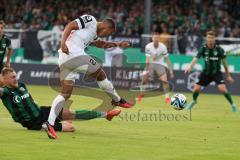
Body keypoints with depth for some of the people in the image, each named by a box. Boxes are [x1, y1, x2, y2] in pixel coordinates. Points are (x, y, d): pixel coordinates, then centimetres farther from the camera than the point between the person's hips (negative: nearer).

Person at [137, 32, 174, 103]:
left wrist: (170, 70, -12)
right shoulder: (148, 46, -16)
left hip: (160, 64, 0)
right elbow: (147, 58, -20)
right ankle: (141, 94, 21)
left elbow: (167, 59, -10)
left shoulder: (163, 47, -16)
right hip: (151, 64, 0)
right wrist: (147, 70, -30)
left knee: (164, 80, -17)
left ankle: (167, 97, -7)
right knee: (144, 79, -6)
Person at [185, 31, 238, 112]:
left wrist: (228, 75, 2)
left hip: (217, 72, -2)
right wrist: (190, 66, -42)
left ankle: (232, 104, -2)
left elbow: (224, 62, -3)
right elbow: (196, 58, -22)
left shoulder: (219, 49, -13)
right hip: (206, 72, 2)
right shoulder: (203, 49, -11)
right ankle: (194, 101, 31)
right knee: (196, 88, -2)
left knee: (222, 89, -22)